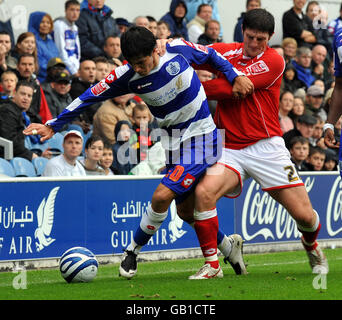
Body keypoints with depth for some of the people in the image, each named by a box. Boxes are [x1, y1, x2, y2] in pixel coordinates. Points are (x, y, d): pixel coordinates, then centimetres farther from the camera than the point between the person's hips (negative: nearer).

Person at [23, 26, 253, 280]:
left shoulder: (178, 50, -16)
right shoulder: (127, 76, -10)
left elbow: (211, 55, 4)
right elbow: (91, 96, -5)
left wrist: (235, 77, -1)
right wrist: (53, 126, -6)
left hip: (201, 135, -5)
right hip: (174, 142, 5)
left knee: (162, 196, -15)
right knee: (185, 208, 8)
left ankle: (133, 251, 5)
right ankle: (229, 246, 31)